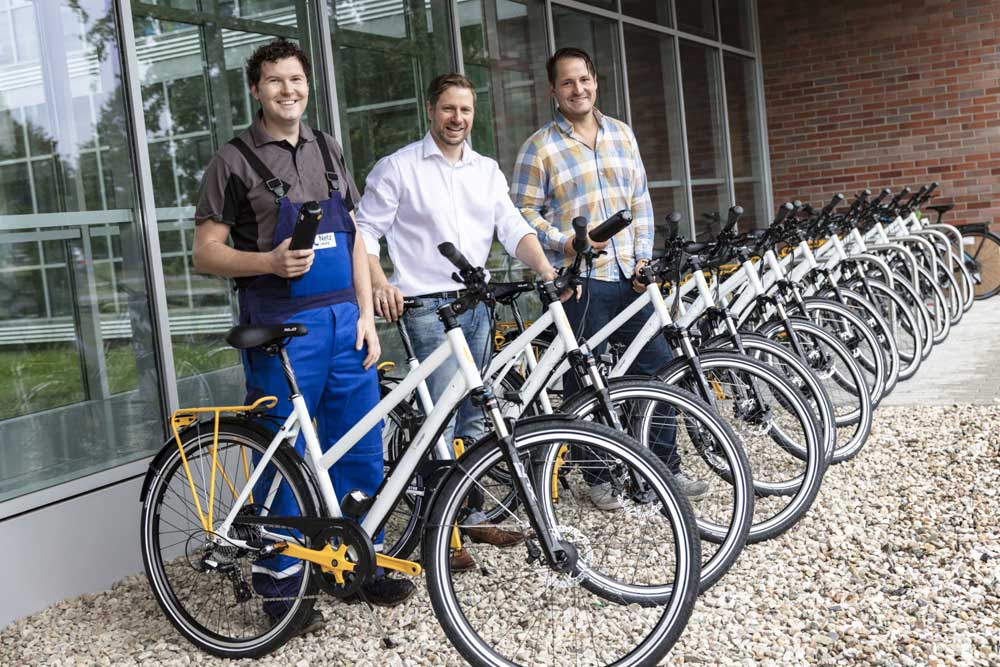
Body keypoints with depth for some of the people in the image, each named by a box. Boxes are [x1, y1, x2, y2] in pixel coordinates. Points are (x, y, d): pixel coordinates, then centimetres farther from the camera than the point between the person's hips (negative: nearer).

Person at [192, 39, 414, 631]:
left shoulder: (327, 150, 14)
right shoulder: (235, 160, -1)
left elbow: (354, 239, 14)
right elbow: (207, 252, -4)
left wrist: (367, 316, 6)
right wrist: (271, 261, -21)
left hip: (345, 321, 5)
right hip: (281, 329, -5)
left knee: (361, 449, 9)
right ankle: (280, 581, 17)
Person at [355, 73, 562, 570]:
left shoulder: (487, 171, 15)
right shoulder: (398, 168, 0)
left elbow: (513, 231, 6)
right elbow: (364, 232, -2)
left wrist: (546, 270, -12)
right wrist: (380, 284, -19)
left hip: (477, 306, 6)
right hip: (428, 307, -6)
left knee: (474, 420, 12)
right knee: (441, 421, -11)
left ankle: (470, 516, 23)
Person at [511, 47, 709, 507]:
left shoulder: (622, 134, 12)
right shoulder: (539, 148, -2)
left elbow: (641, 201, 14)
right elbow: (525, 212, -4)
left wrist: (644, 257, 5)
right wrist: (567, 243, -18)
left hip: (630, 276, 5)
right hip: (580, 280, -4)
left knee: (658, 366, 6)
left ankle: (667, 466, 20)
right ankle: (601, 477, 16)